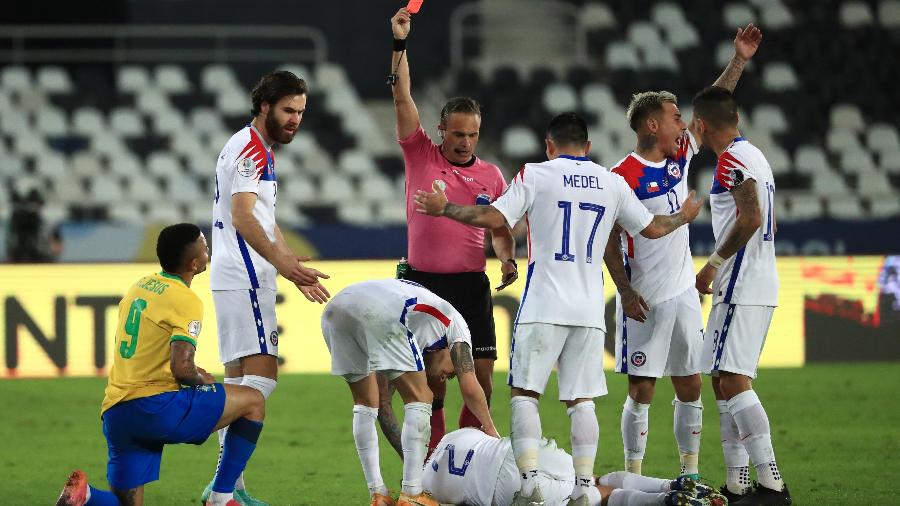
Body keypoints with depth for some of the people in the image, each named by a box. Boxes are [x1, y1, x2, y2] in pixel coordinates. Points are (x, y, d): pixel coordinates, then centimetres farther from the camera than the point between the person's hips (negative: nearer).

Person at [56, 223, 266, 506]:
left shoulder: (139, 287, 17)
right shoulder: (186, 301, -8)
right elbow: (181, 367, -18)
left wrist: (194, 376, 23)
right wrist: (203, 381, 4)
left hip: (114, 413, 7)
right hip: (155, 406, -7)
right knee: (254, 401, 8)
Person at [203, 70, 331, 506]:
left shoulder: (260, 150, 22)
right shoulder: (250, 148, -11)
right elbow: (242, 216, -24)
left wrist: (297, 270, 30)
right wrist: (281, 261, -35)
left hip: (234, 281, 11)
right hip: (244, 279, -11)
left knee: (239, 378, 9)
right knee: (262, 376, -15)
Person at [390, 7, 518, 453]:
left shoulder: (491, 175, 9)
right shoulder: (420, 157, 3)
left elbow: (500, 231, 18)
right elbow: (403, 99, -4)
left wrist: (507, 259, -2)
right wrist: (400, 45, -11)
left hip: (472, 285, 2)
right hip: (424, 281, -2)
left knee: (482, 378, -3)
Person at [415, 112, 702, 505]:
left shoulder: (535, 175, -1)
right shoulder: (612, 182, 10)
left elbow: (494, 218, -8)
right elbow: (652, 228, 19)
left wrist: (443, 208, 5)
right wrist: (684, 216, 39)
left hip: (543, 306, -3)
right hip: (589, 308, 3)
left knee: (525, 392, 2)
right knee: (581, 400, 6)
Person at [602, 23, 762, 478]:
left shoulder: (680, 156, 7)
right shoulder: (623, 177, -12)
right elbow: (608, 241, -11)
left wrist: (739, 61, 7)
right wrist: (626, 292, -17)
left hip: (683, 294, 7)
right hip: (645, 300, -7)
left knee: (690, 388, 8)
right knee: (642, 390, -3)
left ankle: (691, 474, 16)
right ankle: (633, 479, 3)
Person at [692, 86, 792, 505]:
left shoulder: (732, 160, -12)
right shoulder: (755, 156, 19)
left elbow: (751, 218, -24)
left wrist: (714, 264, -15)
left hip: (740, 289, -11)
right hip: (761, 284, 11)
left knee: (733, 381, -14)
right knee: (725, 381, 14)